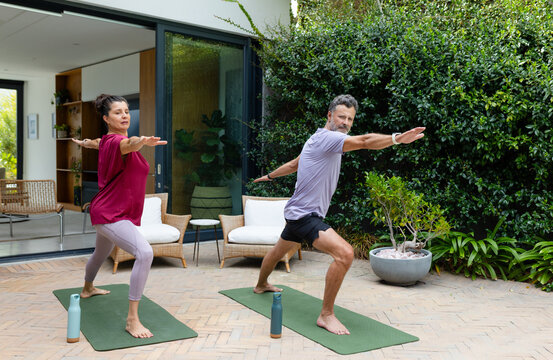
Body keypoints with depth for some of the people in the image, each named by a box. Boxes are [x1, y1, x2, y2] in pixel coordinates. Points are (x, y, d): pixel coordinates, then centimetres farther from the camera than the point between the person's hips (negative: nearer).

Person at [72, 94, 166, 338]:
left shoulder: (107, 141, 7)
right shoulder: (115, 141, -23)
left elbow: (97, 142, 31)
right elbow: (128, 144, -48)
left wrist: (83, 143, 55)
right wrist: (141, 141, -72)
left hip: (109, 212, 11)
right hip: (111, 214, -11)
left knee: (101, 253, 35)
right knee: (145, 253, -29)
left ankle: (87, 289, 63)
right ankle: (132, 319, -26)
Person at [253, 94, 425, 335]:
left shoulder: (320, 140, 14)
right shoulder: (325, 137, -18)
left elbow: (293, 164, 27)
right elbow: (364, 141, -34)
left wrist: (270, 176, 40)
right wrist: (397, 138, -42)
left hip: (298, 214, 11)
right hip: (304, 214, -11)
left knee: (279, 250, 32)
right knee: (344, 253, -27)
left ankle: (261, 285, 58)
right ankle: (326, 315, -16)